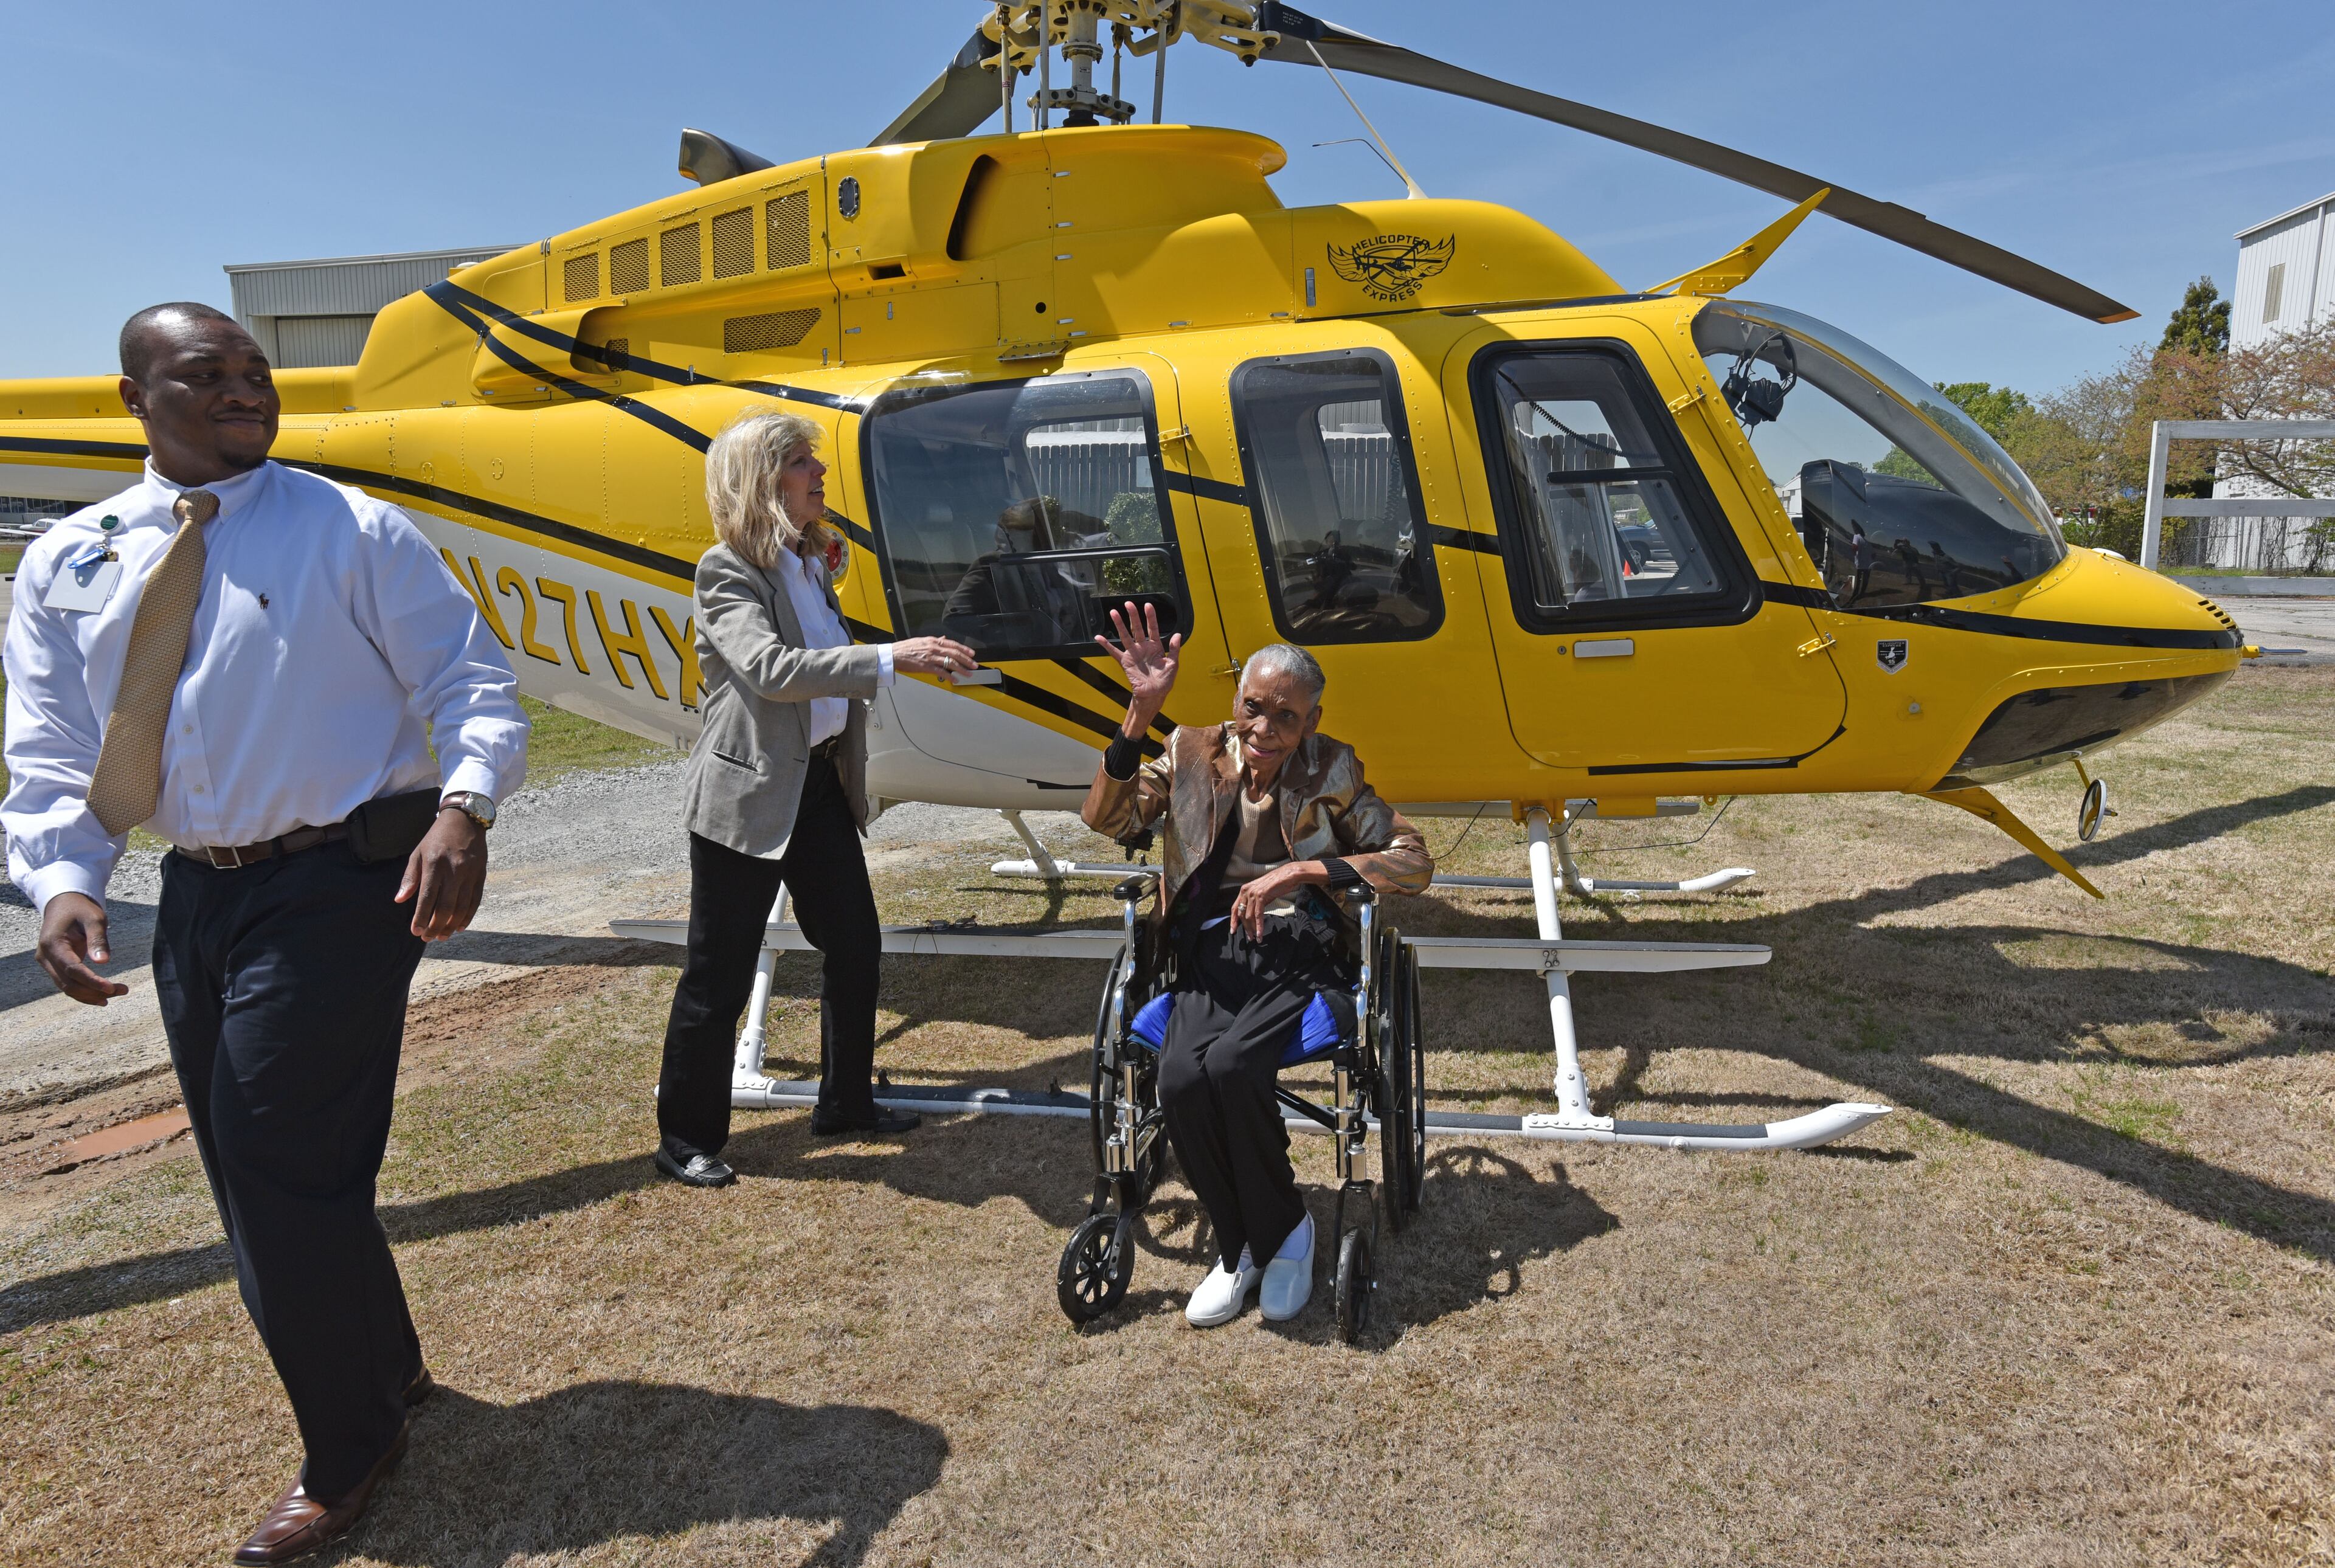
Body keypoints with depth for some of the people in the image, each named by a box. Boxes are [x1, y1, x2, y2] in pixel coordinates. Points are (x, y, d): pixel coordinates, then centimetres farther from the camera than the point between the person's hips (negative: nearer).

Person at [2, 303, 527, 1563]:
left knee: (284, 1174, -3)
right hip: (197, 895, 6)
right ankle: (386, 1375, 40)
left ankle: (346, 1455, 20)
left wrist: (463, 810, -27)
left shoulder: (353, 532, -4)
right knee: (252, 1173, 16)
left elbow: (471, 683, -8)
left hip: (338, 888, -6)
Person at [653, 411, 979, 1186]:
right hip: (746, 792, -8)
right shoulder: (726, 572, -14)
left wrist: (914, 659, 7)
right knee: (719, 973, 2)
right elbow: (772, 670, -29)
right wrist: (890, 657, -33)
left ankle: (845, 1101, 32)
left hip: (821, 779, 8)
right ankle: (687, 1139, 18)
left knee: (855, 944, 14)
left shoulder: (811, 561, 11)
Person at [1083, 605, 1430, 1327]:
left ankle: (1285, 1230, -2)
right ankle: (1241, 1244, 0)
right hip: (1213, 947, 2)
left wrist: (1304, 869, -12)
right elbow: (1106, 818, -3)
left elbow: (1415, 862, 0)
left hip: (1300, 947, -2)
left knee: (1231, 1065, -31)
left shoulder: (1332, 770, 6)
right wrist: (1142, 711, -12)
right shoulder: (1194, 753, 10)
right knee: (1181, 1080, -28)